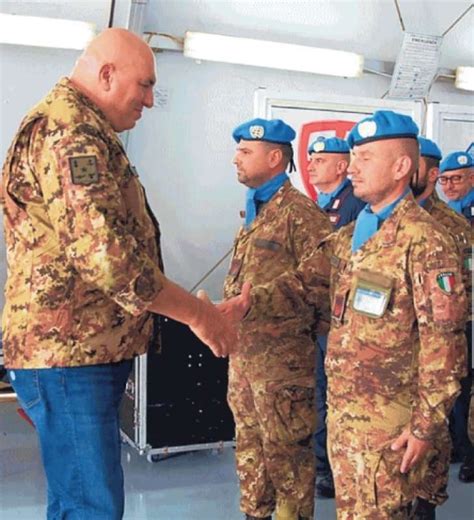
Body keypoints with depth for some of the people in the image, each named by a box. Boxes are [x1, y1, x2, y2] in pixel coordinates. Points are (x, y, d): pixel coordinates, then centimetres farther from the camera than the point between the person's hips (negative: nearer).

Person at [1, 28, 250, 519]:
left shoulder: (80, 130, 20)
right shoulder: (70, 131, -15)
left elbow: (105, 239, 21)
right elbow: (105, 255, -25)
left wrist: (201, 310, 14)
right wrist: (198, 313, -14)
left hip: (87, 351, 11)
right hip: (71, 352, -11)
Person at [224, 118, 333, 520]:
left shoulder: (302, 213, -12)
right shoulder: (254, 212, 16)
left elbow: (317, 283, -19)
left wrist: (250, 304, -20)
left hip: (281, 354, -9)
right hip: (243, 349, 9)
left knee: (286, 447, 2)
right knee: (249, 441, 18)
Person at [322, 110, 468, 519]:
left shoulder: (424, 241, -15)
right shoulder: (348, 234, 9)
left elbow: (444, 343, -17)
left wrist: (427, 426, -16)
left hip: (389, 420, -7)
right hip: (341, 409, 7)